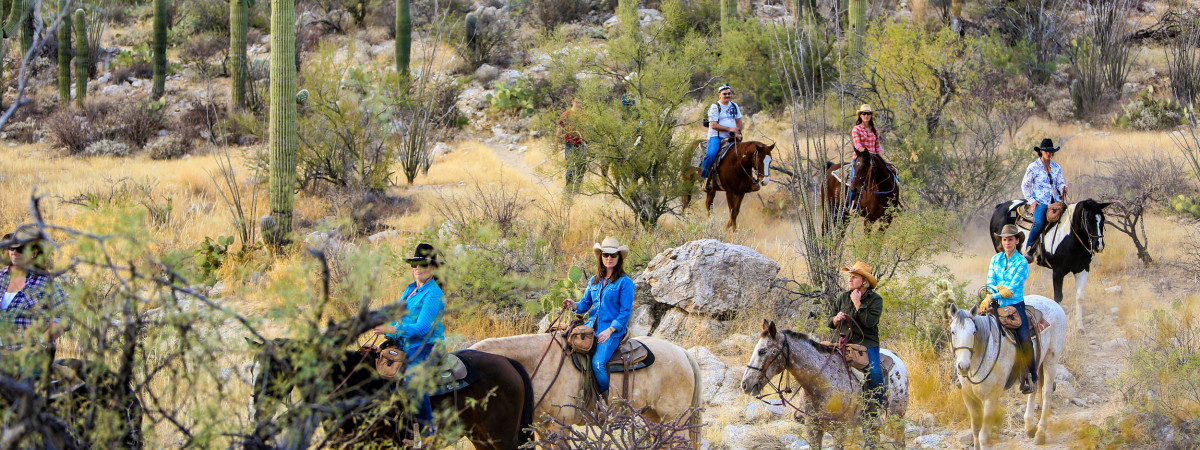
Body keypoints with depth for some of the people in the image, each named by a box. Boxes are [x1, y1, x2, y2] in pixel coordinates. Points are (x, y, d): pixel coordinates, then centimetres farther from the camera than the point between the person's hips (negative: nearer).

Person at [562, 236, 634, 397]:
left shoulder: (625, 282, -2)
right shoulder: (594, 281, 16)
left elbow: (625, 312, -5)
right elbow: (585, 304, 17)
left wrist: (610, 330, -15)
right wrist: (573, 305, -6)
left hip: (614, 330, -6)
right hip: (592, 328, 6)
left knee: (598, 362, -26)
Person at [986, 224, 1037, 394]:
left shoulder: (1022, 262, -3)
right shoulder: (995, 259, 11)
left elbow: (1014, 287, -10)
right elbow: (990, 283, 7)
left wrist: (993, 296, -17)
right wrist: (1001, 289, -14)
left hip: (1015, 305, -4)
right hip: (997, 304, 4)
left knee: (1024, 339, -17)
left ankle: (1030, 378, -5)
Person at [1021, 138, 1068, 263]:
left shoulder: (1057, 167, 15)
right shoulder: (1033, 167, 3)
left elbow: (1060, 182, 14)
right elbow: (1025, 185, 5)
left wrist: (1063, 188, -11)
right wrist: (1032, 201, -4)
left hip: (1055, 201, 4)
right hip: (1040, 202, -4)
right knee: (1039, 222, -32)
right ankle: (1028, 250, -19)